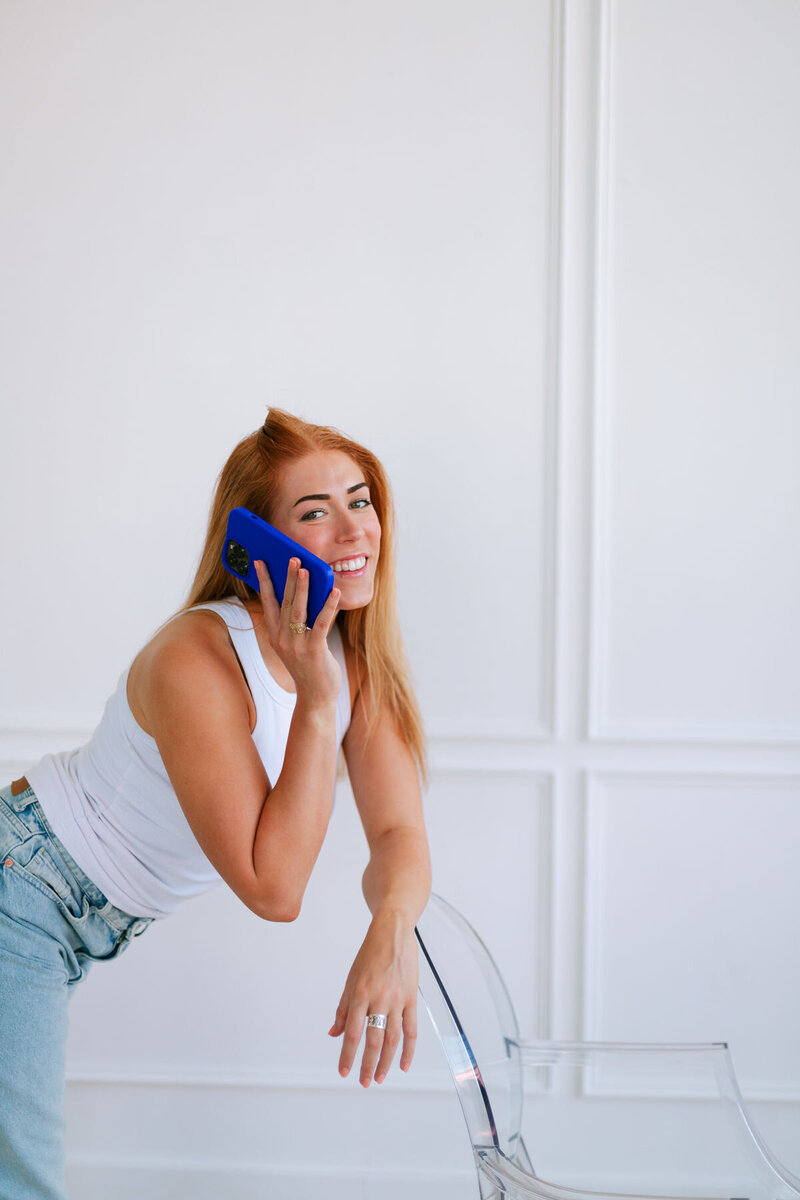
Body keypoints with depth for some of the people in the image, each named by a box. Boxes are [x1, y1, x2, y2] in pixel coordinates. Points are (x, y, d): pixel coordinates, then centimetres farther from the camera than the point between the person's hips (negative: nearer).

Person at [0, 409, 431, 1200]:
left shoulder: (360, 655, -5)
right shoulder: (196, 661, -29)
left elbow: (399, 835, -9)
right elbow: (273, 888, -29)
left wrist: (391, 930, -31)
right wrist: (318, 701, -33)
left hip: (88, 927, 8)